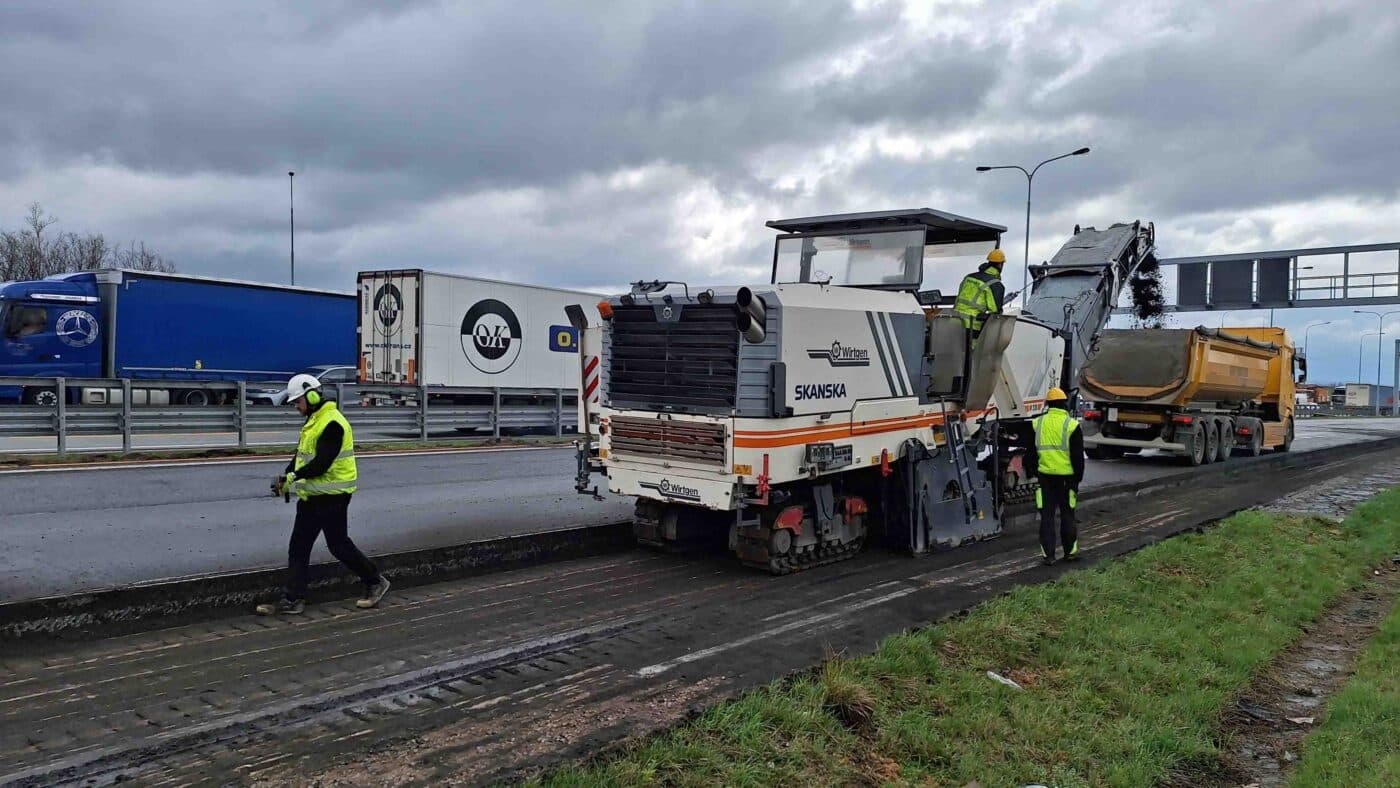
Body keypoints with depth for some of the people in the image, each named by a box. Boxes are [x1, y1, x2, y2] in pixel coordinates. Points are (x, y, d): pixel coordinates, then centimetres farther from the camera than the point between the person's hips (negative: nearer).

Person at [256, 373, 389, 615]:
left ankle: (375, 583, 16)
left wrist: (294, 477, -17)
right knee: (298, 547, 8)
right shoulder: (313, 420, 13)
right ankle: (293, 599, 14)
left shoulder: (332, 423, -20)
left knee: (339, 545, 0)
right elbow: (301, 454, 16)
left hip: (332, 496, -10)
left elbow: (322, 463, -25)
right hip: (312, 495, 10)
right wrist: (287, 475, 1)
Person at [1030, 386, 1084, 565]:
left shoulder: (1037, 423, 3)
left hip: (1045, 476, 2)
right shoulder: (1071, 425, -7)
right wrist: (1078, 477, 2)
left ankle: (1047, 554, 7)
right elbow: (1078, 456, -5)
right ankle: (1070, 551, 19)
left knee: (1047, 515, 6)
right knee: (1067, 514, 10)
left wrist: (1034, 473, 18)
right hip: (1066, 476, -2)